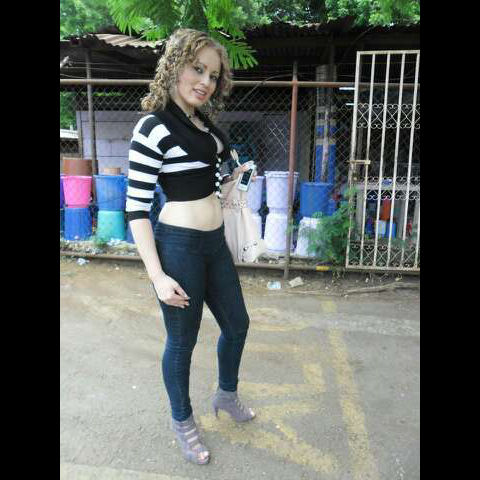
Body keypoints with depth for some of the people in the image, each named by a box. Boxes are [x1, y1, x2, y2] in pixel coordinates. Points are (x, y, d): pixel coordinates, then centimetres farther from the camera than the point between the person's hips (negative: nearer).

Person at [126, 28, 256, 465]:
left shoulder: (205, 122, 9)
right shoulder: (153, 127, -15)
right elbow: (136, 208, -17)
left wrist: (232, 175, 30)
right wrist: (157, 276, -20)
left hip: (215, 243, 8)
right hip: (179, 245, -8)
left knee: (237, 324, 21)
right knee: (182, 342, 10)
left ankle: (226, 395, 49)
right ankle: (182, 422, 38)